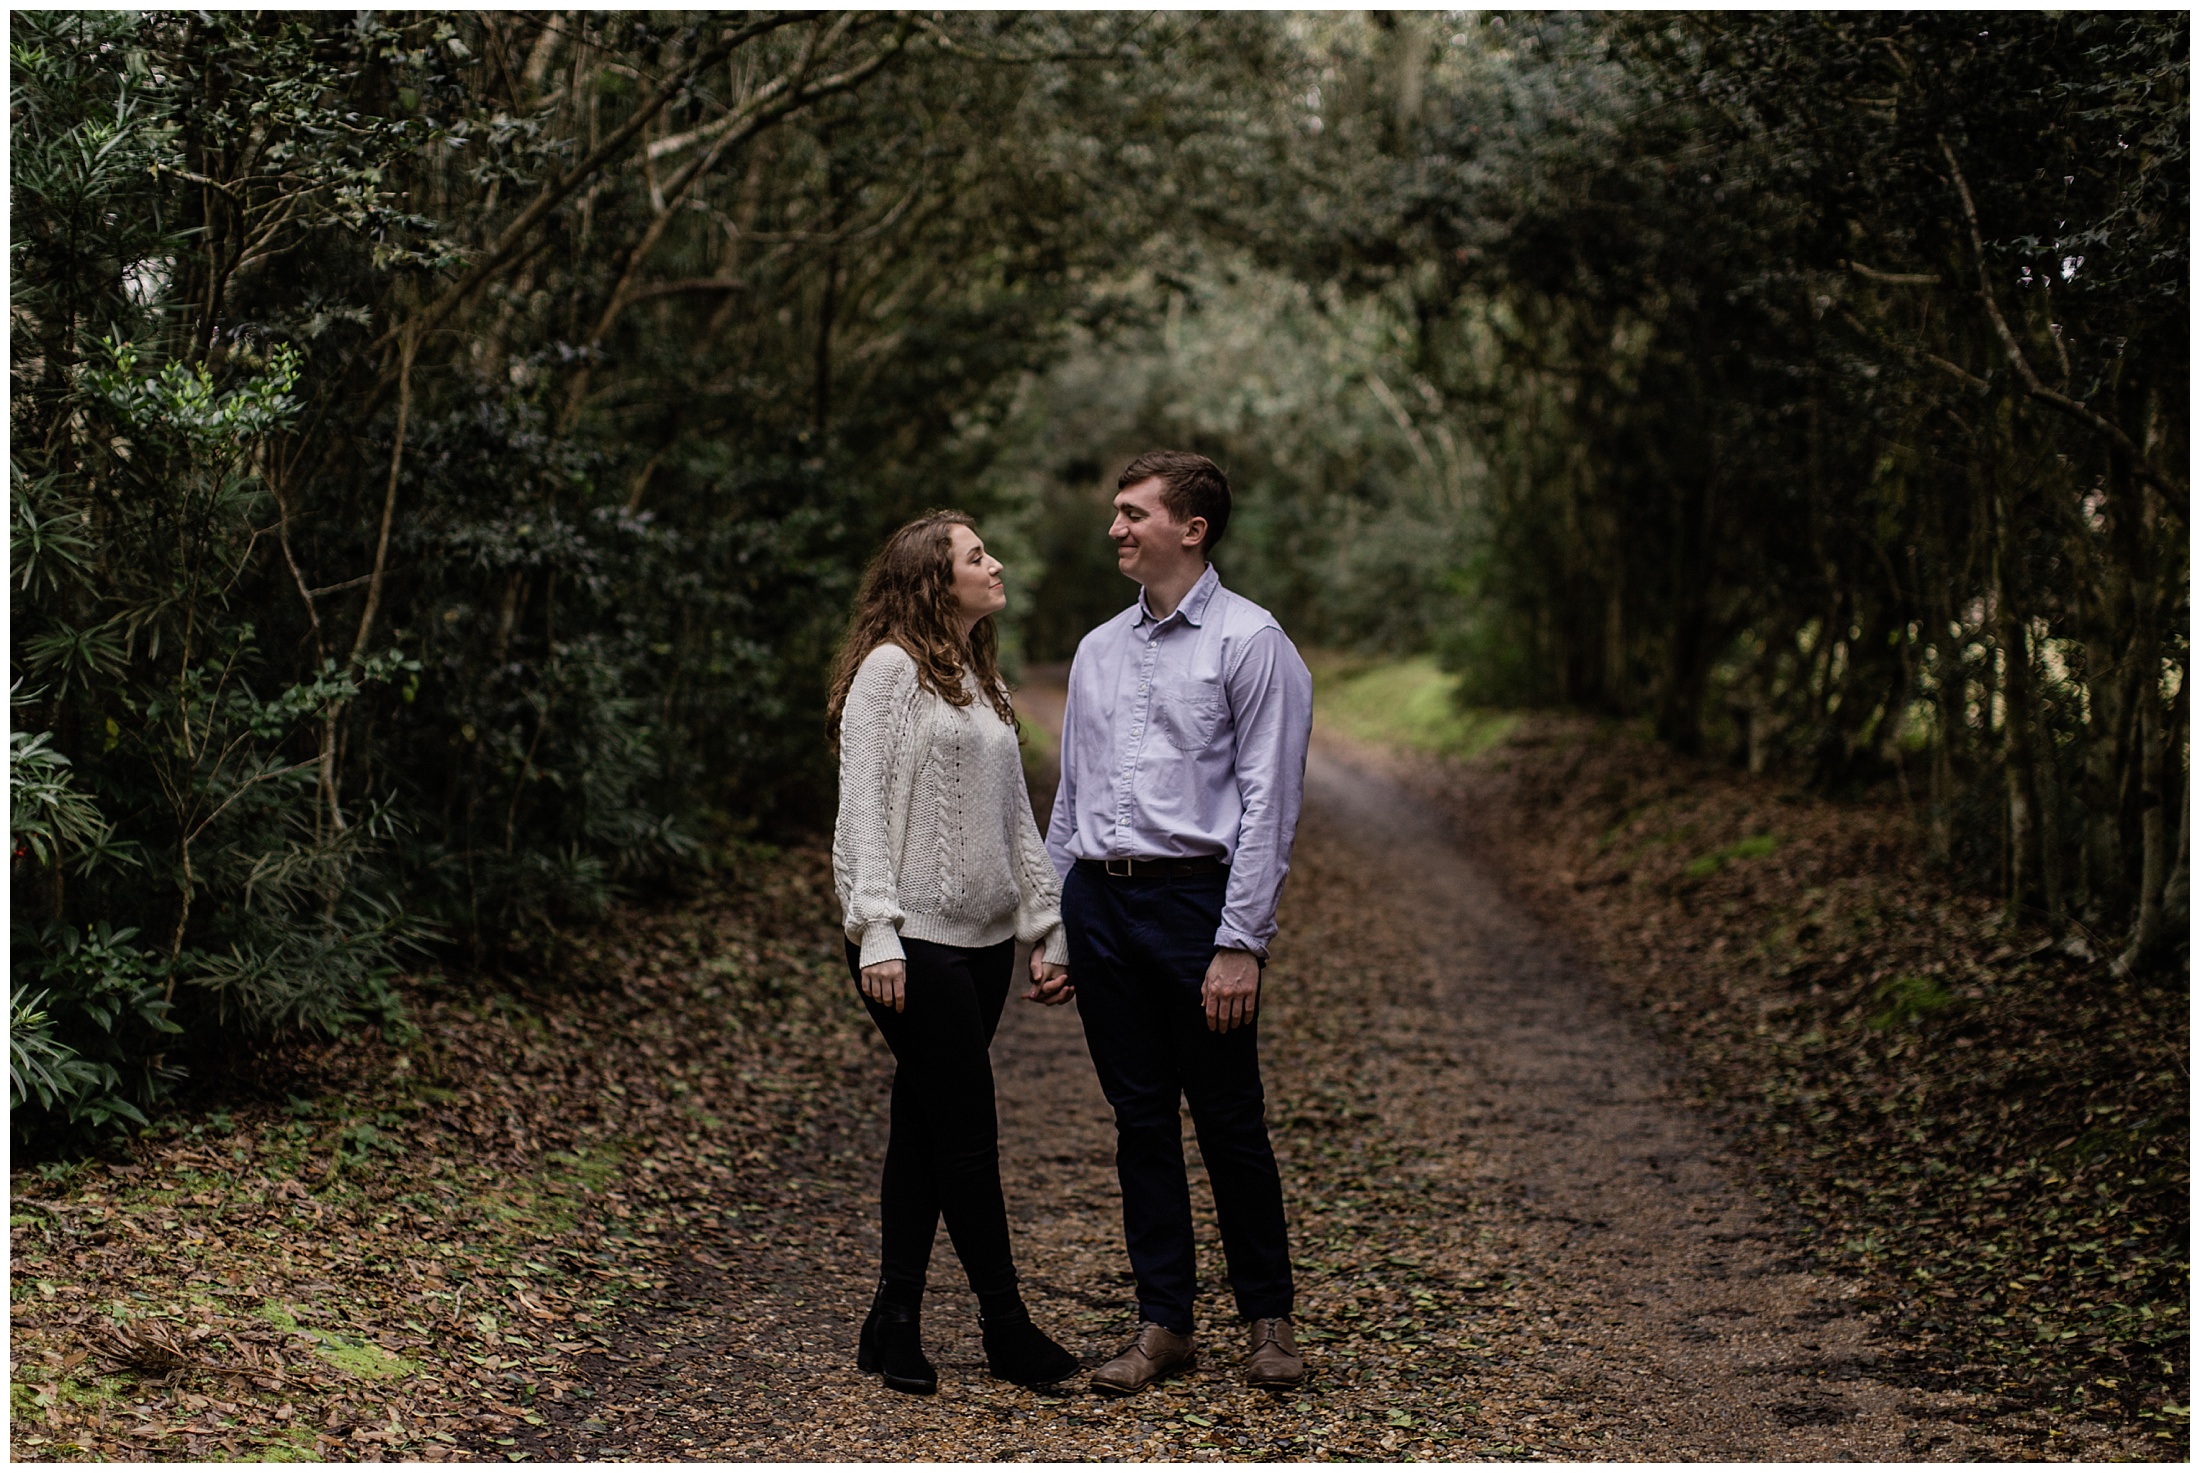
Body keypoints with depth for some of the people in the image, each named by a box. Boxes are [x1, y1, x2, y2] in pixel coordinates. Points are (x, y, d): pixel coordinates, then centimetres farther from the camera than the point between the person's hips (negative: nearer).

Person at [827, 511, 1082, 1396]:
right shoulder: (891, 669, -6)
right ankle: (1008, 1331, 6)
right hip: (916, 940, -7)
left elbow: (1016, 821, 19)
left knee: (925, 1126, 9)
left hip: (982, 935, 8)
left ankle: (893, 1326, 15)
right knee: (967, 1134, -3)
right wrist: (876, 933, -20)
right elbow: (863, 808, -12)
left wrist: (1050, 927, 14)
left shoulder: (985, 684, 18)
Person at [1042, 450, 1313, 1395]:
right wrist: (1049, 927, 14)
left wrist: (1240, 944, -16)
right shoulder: (1098, 651, 14)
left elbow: (1268, 803, -11)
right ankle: (1163, 1324, 17)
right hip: (1099, 901, 6)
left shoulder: (1250, 644, -5)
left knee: (1228, 1120, 2)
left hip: (1195, 900, -5)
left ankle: (1269, 1317, 17)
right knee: (1140, 1119, 9)